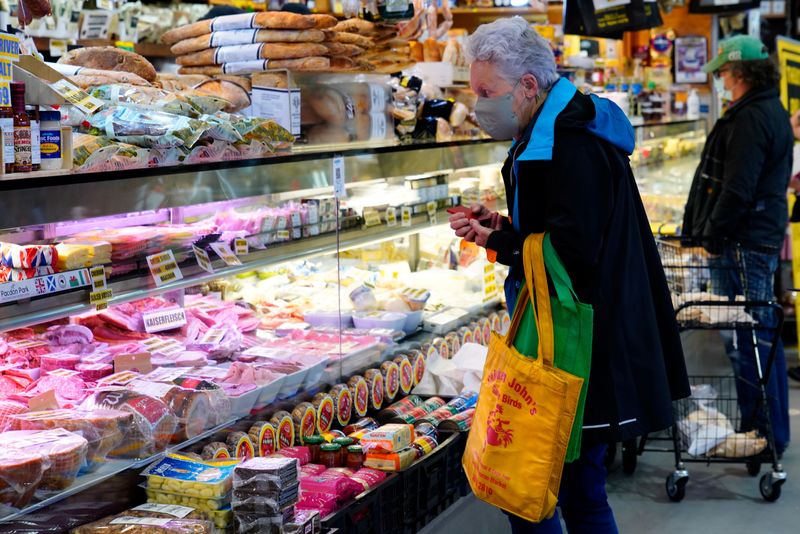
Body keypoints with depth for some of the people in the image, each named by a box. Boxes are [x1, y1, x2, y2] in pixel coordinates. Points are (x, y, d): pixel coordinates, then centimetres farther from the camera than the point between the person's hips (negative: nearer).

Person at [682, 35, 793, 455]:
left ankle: (764, 433, 1)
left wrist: (712, 237, -13)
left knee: (746, 339, -6)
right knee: (762, 335, 16)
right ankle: (770, 431, 26)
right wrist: (710, 234, 20)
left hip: (743, 245, -11)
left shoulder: (751, 118, -17)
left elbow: (737, 190, -23)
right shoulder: (771, 112, 16)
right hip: (762, 239, 11)